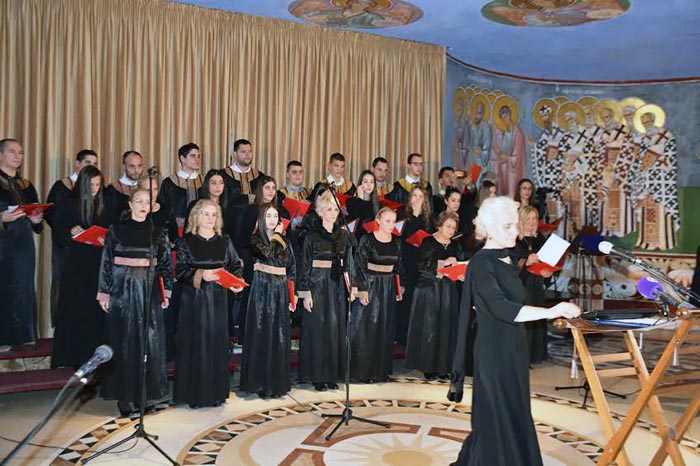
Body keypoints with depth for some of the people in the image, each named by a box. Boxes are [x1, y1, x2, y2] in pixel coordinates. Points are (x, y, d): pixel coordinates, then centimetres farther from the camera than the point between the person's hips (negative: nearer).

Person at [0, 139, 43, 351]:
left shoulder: (26, 185, 16)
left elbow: (36, 211, 19)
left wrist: (36, 219, -2)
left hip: (23, 245, 5)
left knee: (23, 290, 6)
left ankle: (23, 337, 13)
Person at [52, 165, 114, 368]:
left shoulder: (104, 208, 10)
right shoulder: (67, 205, 2)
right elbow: (58, 235, 0)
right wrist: (71, 232, -18)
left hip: (99, 265, 2)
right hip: (75, 266, -2)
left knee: (97, 310, 1)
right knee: (75, 308, 0)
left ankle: (94, 354, 10)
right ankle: (72, 355, 10)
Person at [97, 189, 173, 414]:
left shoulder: (157, 232, 7)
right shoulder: (116, 230, 2)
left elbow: (166, 263, 7)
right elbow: (106, 262, 1)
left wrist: (166, 292, 2)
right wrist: (104, 293, -3)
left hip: (149, 291, 2)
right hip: (123, 289, -2)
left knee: (150, 340, 3)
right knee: (124, 342, 0)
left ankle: (148, 392, 14)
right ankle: (126, 395, 8)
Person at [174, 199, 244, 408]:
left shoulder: (225, 241, 9)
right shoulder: (186, 241, 1)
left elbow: (236, 265, 9)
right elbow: (180, 271, -5)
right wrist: (200, 275, -20)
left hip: (218, 299, 3)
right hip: (194, 299, -2)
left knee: (217, 342, 4)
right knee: (196, 342, -1)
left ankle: (216, 391, 15)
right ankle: (195, 393, 9)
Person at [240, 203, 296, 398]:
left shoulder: (284, 241, 12)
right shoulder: (255, 239, 0)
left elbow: (292, 268, 13)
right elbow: (267, 254, -20)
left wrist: (292, 294, 6)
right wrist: (276, 235, -5)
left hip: (280, 291, 4)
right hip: (261, 290, -4)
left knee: (279, 335, 6)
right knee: (262, 334, -2)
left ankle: (278, 381, 15)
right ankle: (260, 382, 5)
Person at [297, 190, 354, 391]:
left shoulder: (344, 235, 7)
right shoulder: (312, 236, -4)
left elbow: (348, 264, 10)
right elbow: (305, 266, -6)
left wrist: (351, 287, 4)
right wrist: (305, 293, -10)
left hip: (337, 286, 4)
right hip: (318, 285, -4)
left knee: (336, 329, 7)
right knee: (317, 329, 0)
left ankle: (332, 374, 18)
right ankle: (317, 376, 11)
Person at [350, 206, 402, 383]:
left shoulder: (397, 242, 6)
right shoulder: (367, 239, -9)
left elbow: (399, 267, 12)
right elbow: (359, 266, -10)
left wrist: (400, 288, 7)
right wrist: (362, 290, -15)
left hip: (388, 288, 5)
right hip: (370, 285, -5)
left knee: (385, 329, 9)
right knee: (366, 327, -2)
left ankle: (381, 369, 19)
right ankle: (364, 370, 8)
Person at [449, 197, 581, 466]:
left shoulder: (508, 259, 9)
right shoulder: (480, 263, -17)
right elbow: (501, 308, -30)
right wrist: (549, 312, -36)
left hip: (514, 349, 9)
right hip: (493, 351, -9)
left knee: (515, 417, 16)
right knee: (498, 419, 0)